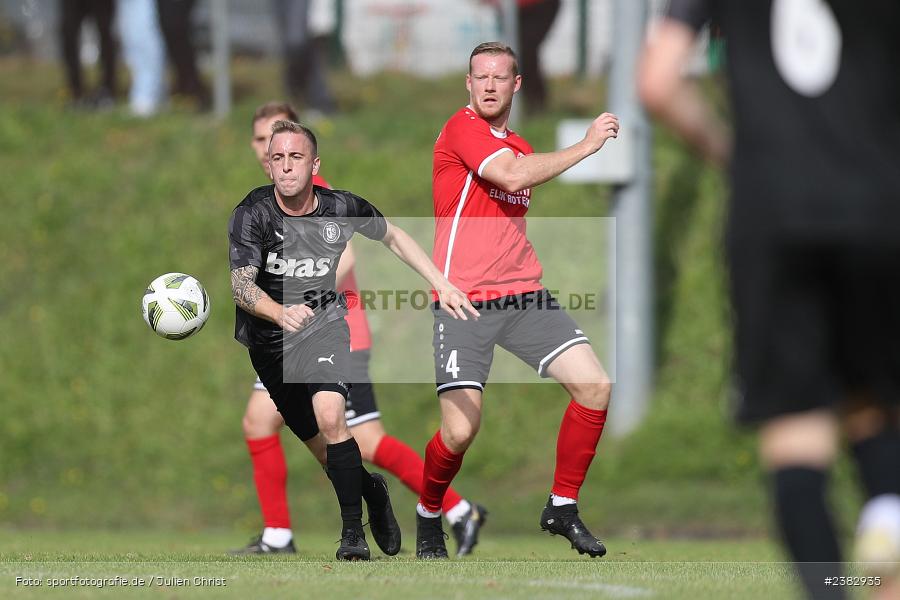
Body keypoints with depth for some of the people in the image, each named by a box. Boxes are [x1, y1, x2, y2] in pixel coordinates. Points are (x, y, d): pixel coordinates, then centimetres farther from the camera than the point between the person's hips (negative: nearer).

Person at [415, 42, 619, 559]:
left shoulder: (520, 146, 17)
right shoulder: (463, 128, -8)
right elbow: (512, 175, -23)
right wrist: (585, 146, -15)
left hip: (524, 296, 7)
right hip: (465, 303, -7)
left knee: (595, 386, -6)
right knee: (461, 430, -14)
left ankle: (563, 509, 9)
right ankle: (428, 516, 15)